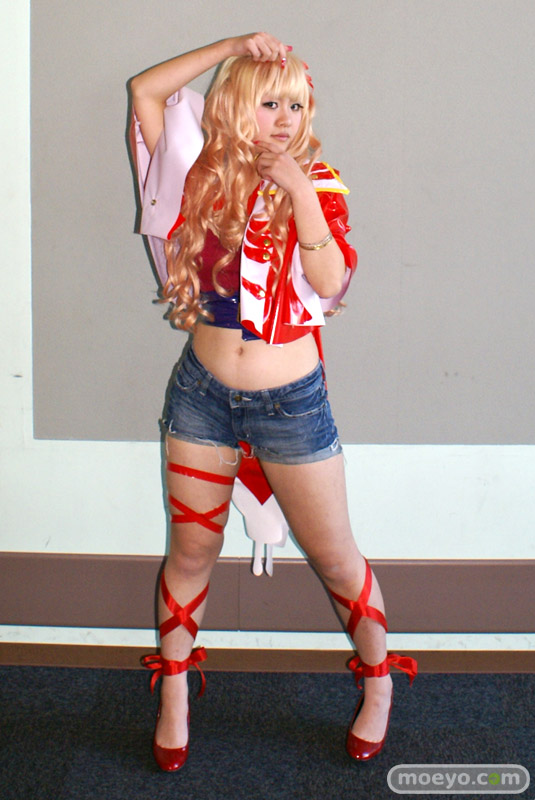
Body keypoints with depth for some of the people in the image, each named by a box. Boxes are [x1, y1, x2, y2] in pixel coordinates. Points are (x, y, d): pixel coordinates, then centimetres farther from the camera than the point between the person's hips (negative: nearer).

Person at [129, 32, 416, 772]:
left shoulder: (317, 184, -5)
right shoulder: (203, 175, 0)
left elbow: (333, 280, -17)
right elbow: (145, 90, -4)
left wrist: (299, 194, -25)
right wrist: (233, 46, -9)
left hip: (292, 403, -2)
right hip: (203, 392, 2)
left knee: (334, 556, 9)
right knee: (192, 549, 14)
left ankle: (379, 681, 33)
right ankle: (174, 696, 33)